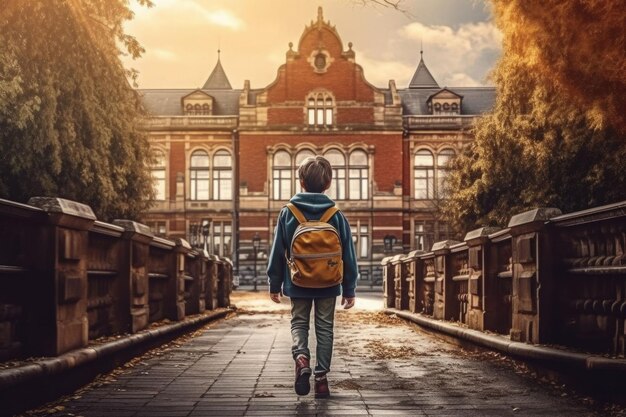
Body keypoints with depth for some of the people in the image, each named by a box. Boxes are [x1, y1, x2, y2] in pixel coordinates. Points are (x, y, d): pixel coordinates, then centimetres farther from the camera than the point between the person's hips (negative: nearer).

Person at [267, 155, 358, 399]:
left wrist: (275, 284, 8)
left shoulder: (287, 213, -7)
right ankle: (321, 377, 10)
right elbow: (348, 255, -1)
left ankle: (301, 356, -14)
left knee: (299, 322, 14)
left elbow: (278, 252, -2)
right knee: (324, 328, 11)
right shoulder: (336, 215, -5)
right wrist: (349, 289, 8)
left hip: (298, 284, 0)